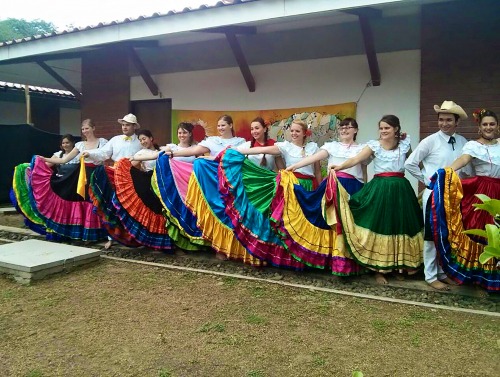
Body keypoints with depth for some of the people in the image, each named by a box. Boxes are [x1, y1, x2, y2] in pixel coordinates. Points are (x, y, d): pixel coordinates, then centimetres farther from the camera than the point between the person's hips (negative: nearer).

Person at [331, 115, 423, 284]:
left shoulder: (404, 144, 9)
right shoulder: (374, 144, 2)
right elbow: (356, 159, -9)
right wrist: (340, 166, -24)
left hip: (400, 189, 2)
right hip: (379, 189, -2)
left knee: (401, 226, 4)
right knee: (379, 226, -2)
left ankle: (404, 263, 22)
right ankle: (379, 269, 7)